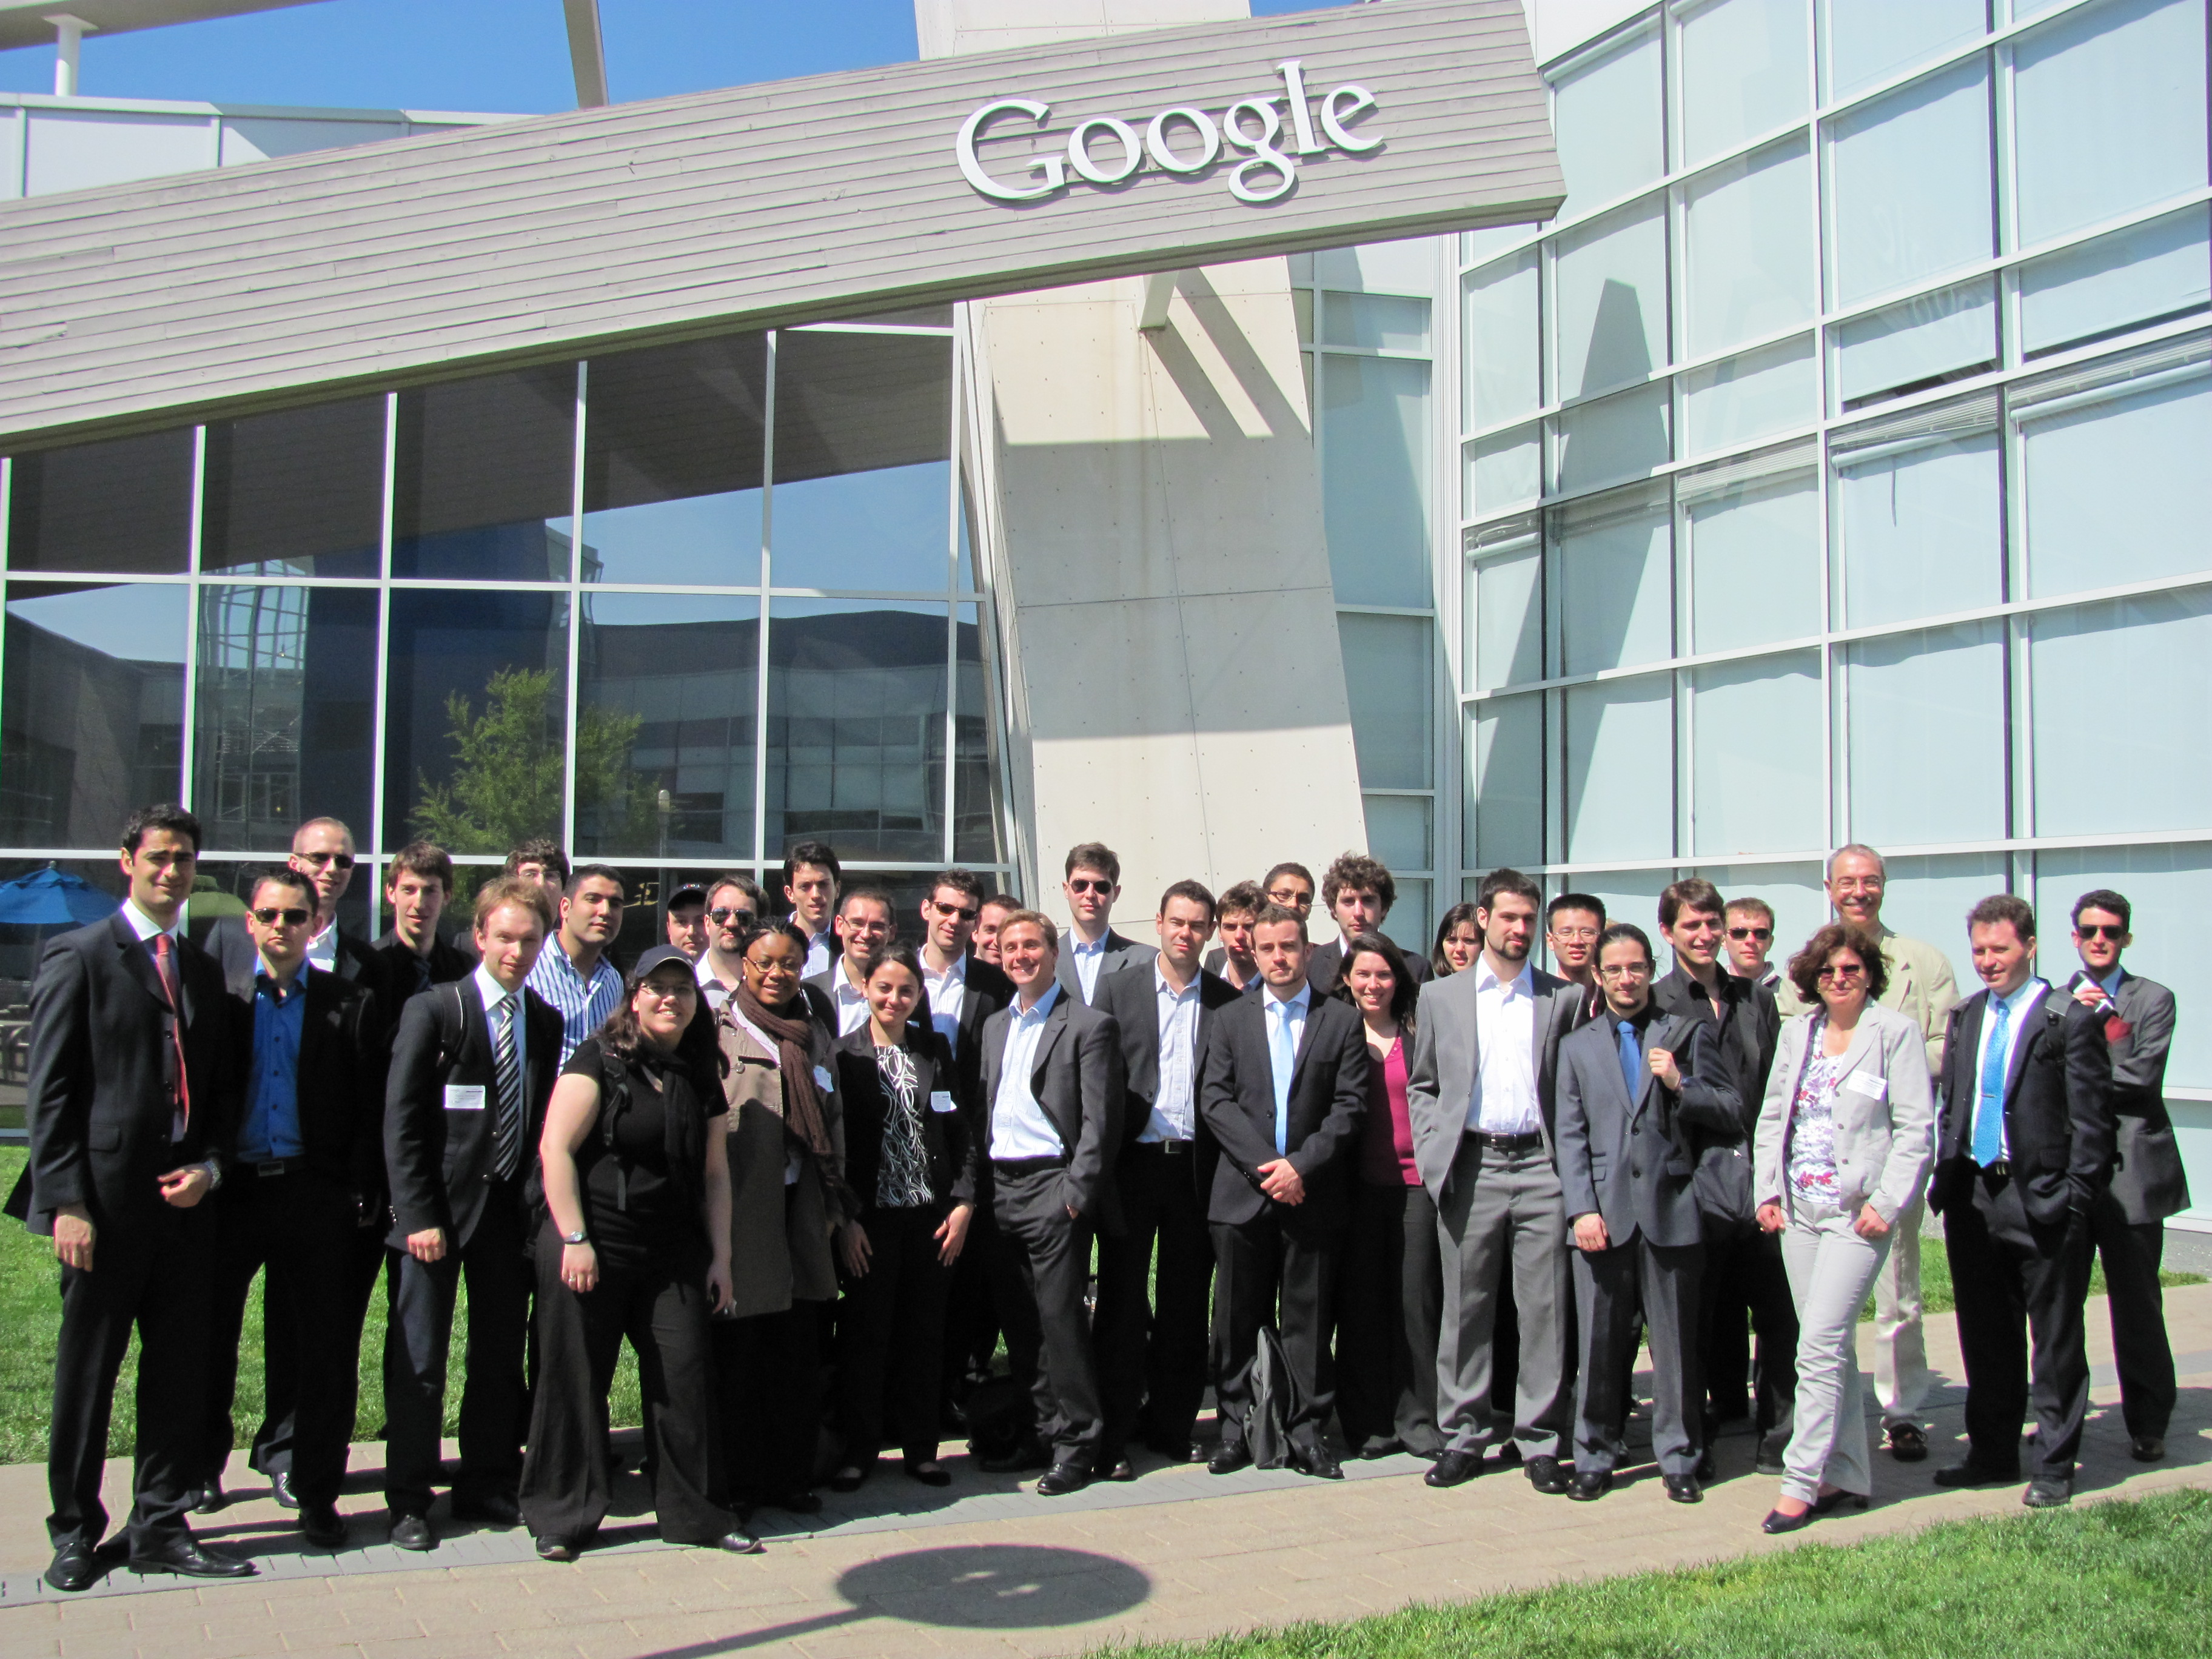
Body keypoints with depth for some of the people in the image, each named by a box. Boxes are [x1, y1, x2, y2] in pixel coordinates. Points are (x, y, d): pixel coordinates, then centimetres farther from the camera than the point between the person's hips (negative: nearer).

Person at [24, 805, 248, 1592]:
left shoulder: (204, 970, 15)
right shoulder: (79, 956, -3)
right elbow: (49, 1090, -7)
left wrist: (211, 1165, 0)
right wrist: (66, 1202, -13)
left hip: (185, 1201, 5)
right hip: (105, 1202, -5)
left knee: (180, 1371, 9)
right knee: (86, 1372, 6)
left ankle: (161, 1528, 20)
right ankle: (74, 1533, 20)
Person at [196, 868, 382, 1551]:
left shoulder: (350, 1003, 3)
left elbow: (371, 1109, 1)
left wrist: (363, 1195, -7)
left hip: (316, 1193, -1)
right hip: (232, 1189, 1)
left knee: (326, 1348, 3)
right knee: (210, 1339, 12)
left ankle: (317, 1492, 15)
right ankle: (202, 1468, 34)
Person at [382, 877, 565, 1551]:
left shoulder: (546, 1021, 9)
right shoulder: (433, 1010, -6)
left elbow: (542, 1118, 11)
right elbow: (401, 1122, -8)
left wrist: (538, 1205, 2)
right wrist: (419, 1215, -14)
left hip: (511, 1209, 5)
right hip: (439, 1209, -4)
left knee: (502, 1357, 11)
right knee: (418, 1361, 0)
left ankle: (487, 1487, 25)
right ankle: (409, 1501, 13)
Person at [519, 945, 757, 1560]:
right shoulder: (599, 1060, -5)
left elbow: (715, 1174, 14)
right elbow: (555, 1149, -12)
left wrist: (720, 1255, 9)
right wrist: (574, 1239, -16)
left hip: (674, 1255, 5)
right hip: (593, 1250, -5)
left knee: (687, 1377, 3)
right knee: (576, 1380, 4)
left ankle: (694, 1512, 16)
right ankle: (562, 1516, 19)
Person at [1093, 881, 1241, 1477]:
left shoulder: (1228, 1001, 7)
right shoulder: (1117, 989, 5)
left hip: (1196, 1166, 1)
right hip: (1132, 1162, -1)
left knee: (1185, 1305, 9)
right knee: (1122, 1301, 2)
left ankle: (1171, 1425, 22)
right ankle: (1115, 1434, 10)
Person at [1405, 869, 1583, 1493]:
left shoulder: (1564, 999, 9)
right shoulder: (1441, 997, 10)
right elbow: (1420, 1086, 12)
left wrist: (1570, 1160, -2)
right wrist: (1433, 1153, 0)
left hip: (1540, 1167, 0)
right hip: (1469, 1170, 0)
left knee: (1544, 1309, 1)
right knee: (1466, 1309, 5)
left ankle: (1540, 1440, 12)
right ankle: (1464, 1437, 15)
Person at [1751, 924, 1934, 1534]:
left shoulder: (1896, 1032, -5)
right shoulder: (1798, 1031, 11)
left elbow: (1916, 1128, -7)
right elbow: (1772, 1115, 16)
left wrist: (1886, 1203, -14)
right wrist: (1767, 1190, 7)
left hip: (1856, 1214, -6)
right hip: (1798, 1210, 6)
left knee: (1820, 1346, -10)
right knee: (1830, 1346, 11)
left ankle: (1800, 1483, -3)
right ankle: (1846, 1476, 21)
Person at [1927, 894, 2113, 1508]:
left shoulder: (2071, 1020, -7)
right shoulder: (1965, 1018, 11)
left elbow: (2091, 1120, -9)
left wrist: (2075, 1200, -13)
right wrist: (1945, 1179, 8)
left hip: (2042, 1201, -6)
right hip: (1972, 1197, 6)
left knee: (2055, 1340, 6)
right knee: (1985, 1336, 14)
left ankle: (2054, 1466, 17)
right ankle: (1993, 1453, 27)